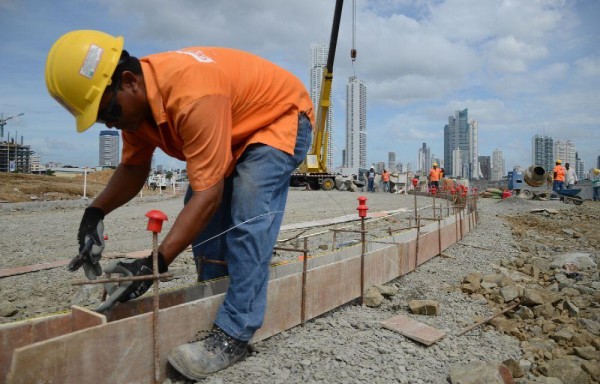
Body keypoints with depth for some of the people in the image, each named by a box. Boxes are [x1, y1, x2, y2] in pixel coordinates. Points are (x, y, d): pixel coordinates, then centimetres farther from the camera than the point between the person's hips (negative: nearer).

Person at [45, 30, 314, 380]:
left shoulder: (192, 94, -38)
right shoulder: (134, 98, -10)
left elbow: (209, 194, -37)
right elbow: (134, 167, 1)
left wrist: (156, 263, -37)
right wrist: (95, 212, -16)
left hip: (284, 116, -8)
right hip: (239, 127, 9)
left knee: (248, 217, -24)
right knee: (202, 214, 2)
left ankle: (233, 336, -17)